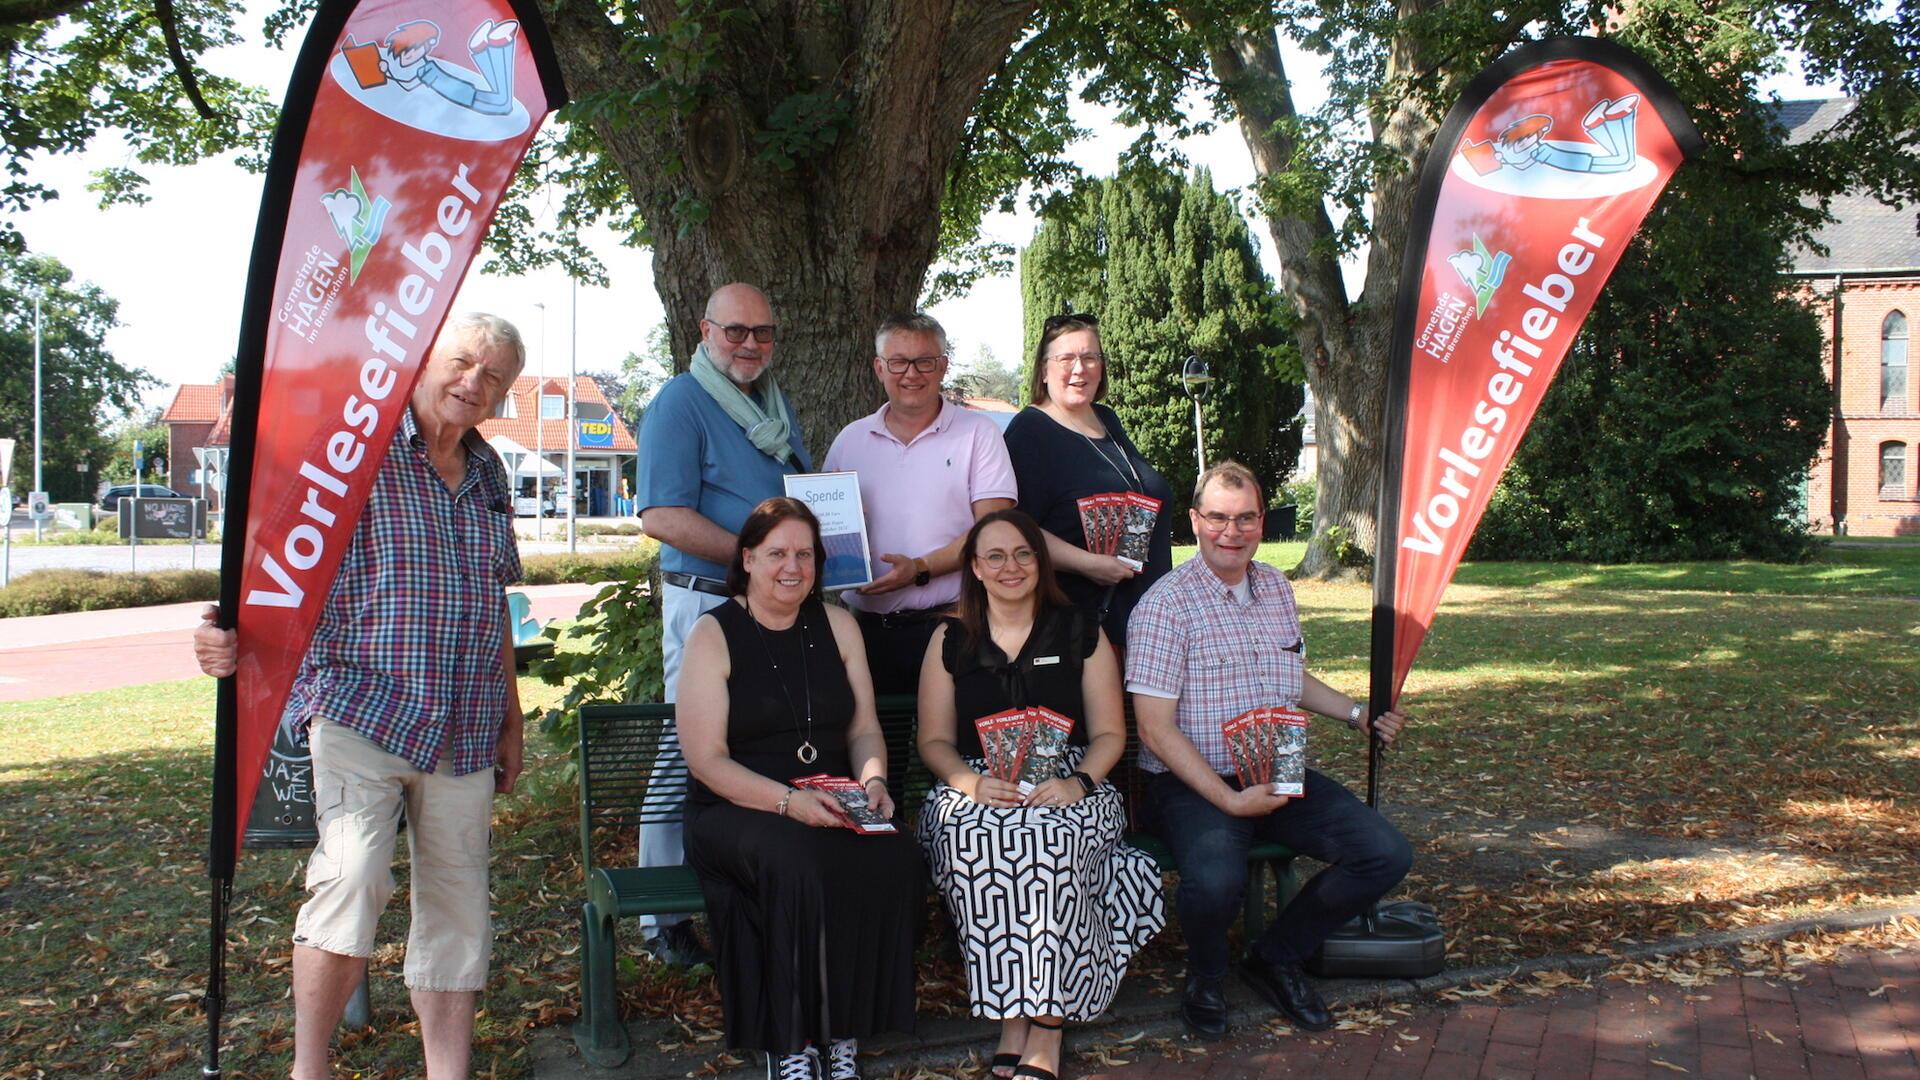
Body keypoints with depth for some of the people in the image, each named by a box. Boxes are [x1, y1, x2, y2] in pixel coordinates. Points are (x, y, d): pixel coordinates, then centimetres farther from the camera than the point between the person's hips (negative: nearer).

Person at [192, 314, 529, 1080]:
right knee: (352, 873, -21)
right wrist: (234, 637, -31)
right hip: (362, 708, -6)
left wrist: (510, 720, 21)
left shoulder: (487, 473, 14)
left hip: (463, 729, 6)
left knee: (458, 907, 8)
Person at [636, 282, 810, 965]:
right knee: (689, 753, -2)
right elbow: (662, 517, -18)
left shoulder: (776, 403, 18)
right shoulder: (680, 404, -7)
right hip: (707, 604, -7)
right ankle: (665, 916, 8)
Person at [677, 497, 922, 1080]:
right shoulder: (714, 634, -1)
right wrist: (789, 800, -21)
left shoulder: (837, 625, 13)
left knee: (894, 862, -28)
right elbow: (706, 759, -8)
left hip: (832, 808, 4)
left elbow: (863, 729, 14)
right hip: (737, 810, -3)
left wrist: (872, 781, -9)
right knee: (802, 866, -35)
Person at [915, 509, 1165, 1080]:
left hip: (1067, 789, -1)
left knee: (1055, 839, -36)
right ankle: (1012, 1017, -26)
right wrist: (972, 782, -11)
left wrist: (1079, 782, -13)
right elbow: (934, 740, 10)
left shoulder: (1081, 634, 11)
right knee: (975, 841, -35)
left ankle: (1047, 1023, -27)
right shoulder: (950, 641, 12)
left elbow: (1109, 733, 8)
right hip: (978, 791, 1)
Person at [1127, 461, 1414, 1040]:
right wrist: (1230, 800, -20)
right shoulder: (1166, 603, -10)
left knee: (1387, 854, -11)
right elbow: (1156, 728, -14)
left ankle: (1275, 957, 12)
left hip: (1280, 775, 7)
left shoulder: (1278, 589, 12)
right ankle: (1205, 976, 2)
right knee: (1215, 880, -36)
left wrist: (1357, 712, 16)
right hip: (1193, 783, -7)